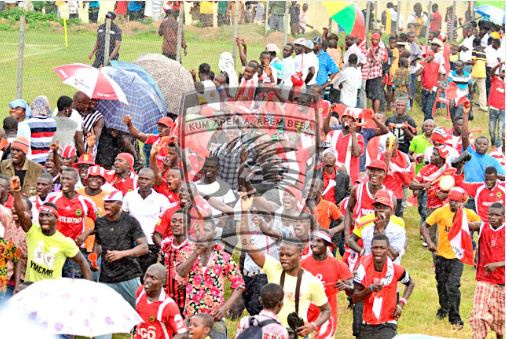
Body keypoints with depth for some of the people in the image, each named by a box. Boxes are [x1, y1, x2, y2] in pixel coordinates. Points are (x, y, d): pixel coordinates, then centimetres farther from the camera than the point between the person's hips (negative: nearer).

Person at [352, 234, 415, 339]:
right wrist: (370, 289, -25)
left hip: (387, 325, -3)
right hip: (367, 325, 3)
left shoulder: (395, 270, -9)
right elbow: (354, 298, -8)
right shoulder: (364, 268, -8)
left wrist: (401, 303, -1)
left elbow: (411, 283, 13)